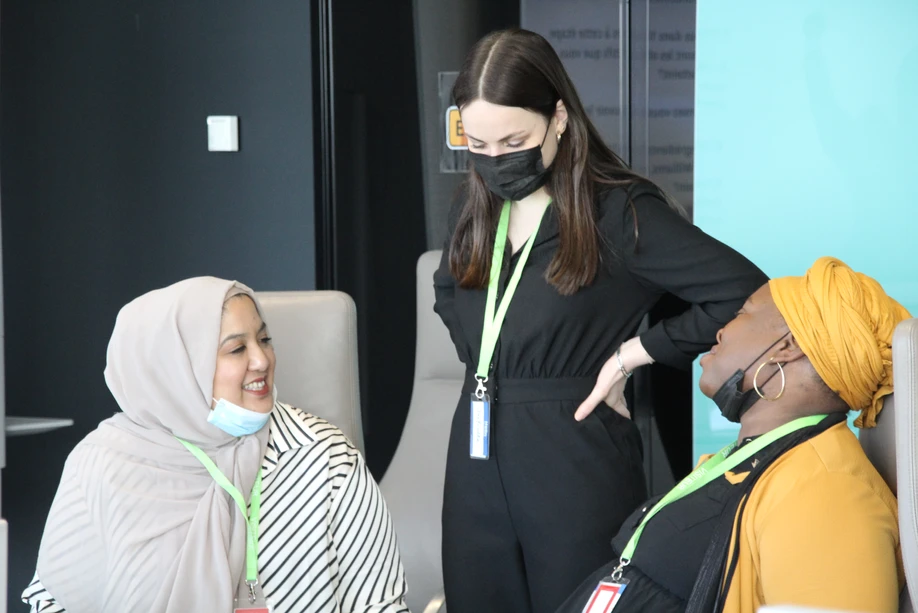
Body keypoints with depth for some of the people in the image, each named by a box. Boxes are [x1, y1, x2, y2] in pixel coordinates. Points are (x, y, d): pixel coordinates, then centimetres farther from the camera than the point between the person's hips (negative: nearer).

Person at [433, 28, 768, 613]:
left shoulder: (618, 212, -11)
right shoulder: (476, 207, 9)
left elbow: (746, 293, -19)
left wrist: (630, 354, -13)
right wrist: (485, 362, 11)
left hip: (576, 466, -6)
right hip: (477, 460, 6)